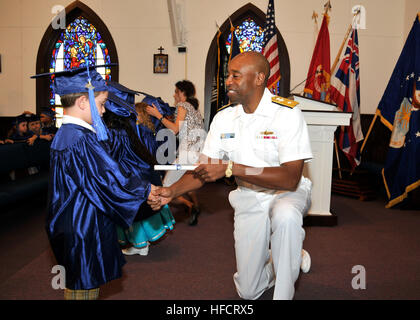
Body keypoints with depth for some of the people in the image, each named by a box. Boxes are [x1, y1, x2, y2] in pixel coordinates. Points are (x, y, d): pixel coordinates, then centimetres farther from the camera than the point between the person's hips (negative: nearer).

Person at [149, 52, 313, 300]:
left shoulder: (287, 113, -20)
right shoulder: (224, 118, -2)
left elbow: (290, 179, -29)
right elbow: (206, 168, 0)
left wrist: (230, 168, -34)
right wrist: (172, 191, -18)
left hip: (287, 193, -4)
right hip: (248, 198, 4)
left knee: (285, 216, -42)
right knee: (248, 291, 6)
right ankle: (285, 262, 38)